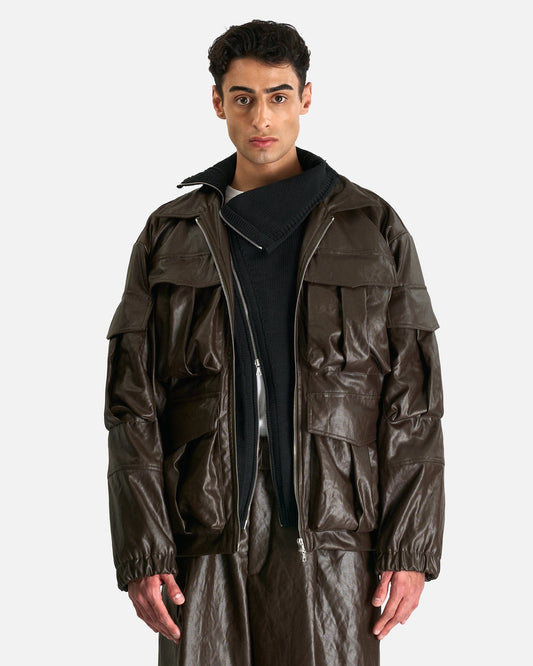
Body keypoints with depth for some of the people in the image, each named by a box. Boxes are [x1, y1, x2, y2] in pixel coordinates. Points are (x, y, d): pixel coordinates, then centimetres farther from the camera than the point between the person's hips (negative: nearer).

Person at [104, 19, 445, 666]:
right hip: (204, 540, 1)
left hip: (332, 539, 0)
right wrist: (142, 553, -4)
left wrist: (411, 549, -3)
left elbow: (413, 400, 3)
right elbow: (132, 405, 4)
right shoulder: (169, 235, 8)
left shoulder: (374, 227, 6)